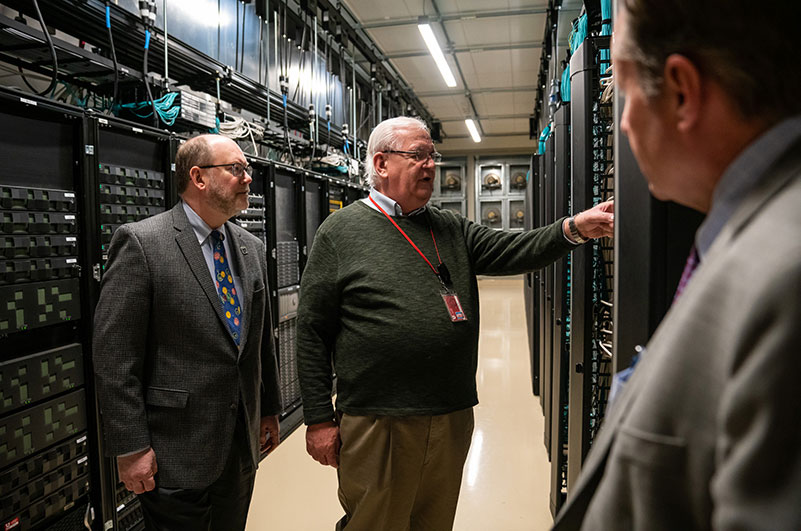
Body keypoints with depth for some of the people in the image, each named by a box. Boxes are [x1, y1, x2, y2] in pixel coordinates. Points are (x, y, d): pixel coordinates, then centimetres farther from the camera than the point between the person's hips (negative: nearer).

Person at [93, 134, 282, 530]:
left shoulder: (251, 248, 6)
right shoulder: (141, 243, -13)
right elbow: (114, 358, -14)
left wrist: (269, 409, 15)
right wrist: (131, 448, -13)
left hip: (243, 443, 6)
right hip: (177, 452, -6)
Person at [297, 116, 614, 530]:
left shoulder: (452, 229, 11)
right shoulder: (340, 232, -4)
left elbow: (511, 251, -2)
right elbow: (312, 331, -6)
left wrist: (574, 228, -18)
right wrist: (320, 418, -7)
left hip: (452, 418, 5)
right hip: (376, 423, -4)